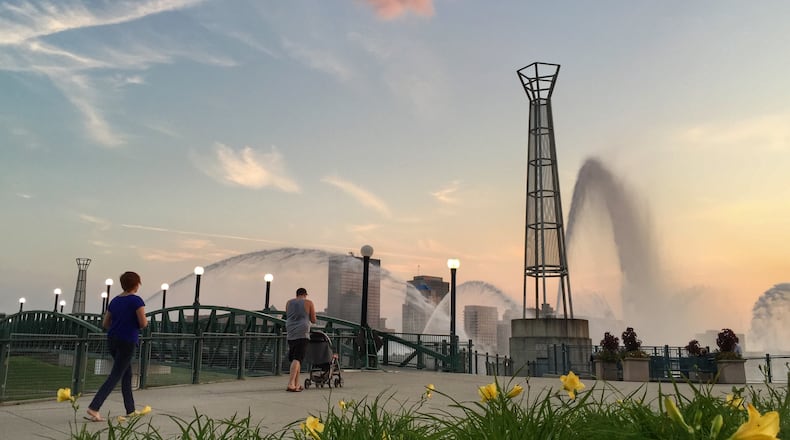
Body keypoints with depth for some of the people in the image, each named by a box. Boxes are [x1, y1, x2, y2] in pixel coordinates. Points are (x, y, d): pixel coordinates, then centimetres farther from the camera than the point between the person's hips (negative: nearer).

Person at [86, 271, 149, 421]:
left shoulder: (115, 301, 10)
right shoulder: (136, 300, -11)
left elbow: (105, 323, 12)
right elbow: (143, 323, -14)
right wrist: (145, 321, 7)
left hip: (112, 340, 7)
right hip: (127, 342, -7)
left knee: (127, 375, 16)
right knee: (114, 377, -4)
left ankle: (130, 410, 21)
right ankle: (93, 408, -14)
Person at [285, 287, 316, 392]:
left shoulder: (289, 303, 14)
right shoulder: (309, 303, 4)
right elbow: (313, 320, 7)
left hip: (290, 333, 4)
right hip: (302, 333, -4)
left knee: (294, 358, 12)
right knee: (297, 359, -9)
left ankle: (296, 384, 16)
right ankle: (290, 384, -21)